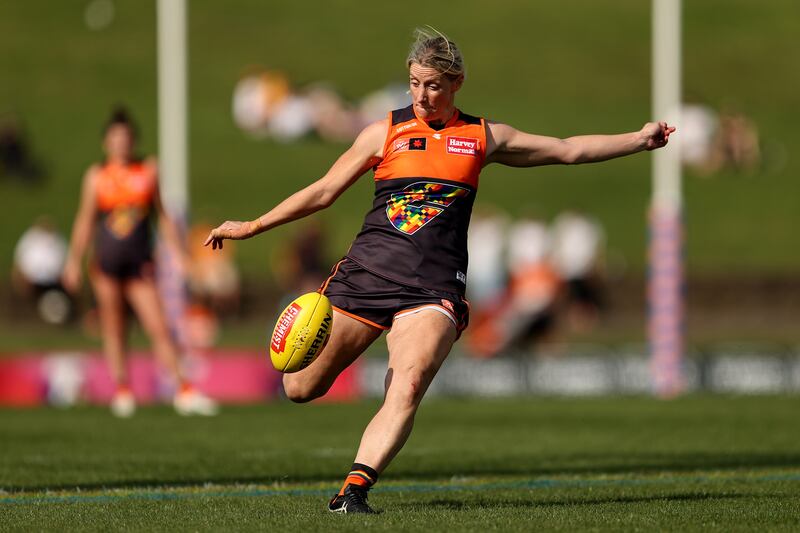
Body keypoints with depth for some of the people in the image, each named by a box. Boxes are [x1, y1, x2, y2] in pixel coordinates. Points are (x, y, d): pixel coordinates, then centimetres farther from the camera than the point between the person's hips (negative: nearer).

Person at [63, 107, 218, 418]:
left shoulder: (149, 172, 6)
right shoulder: (96, 176, 4)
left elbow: (163, 216, 11)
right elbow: (85, 221, 7)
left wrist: (179, 252, 6)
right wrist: (74, 261, 2)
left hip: (139, 263, 0)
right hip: (106, 262, 0)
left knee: (159, 328, -9)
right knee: (113, 330, 6)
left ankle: (184, 391, -11)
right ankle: (121, 391, 15)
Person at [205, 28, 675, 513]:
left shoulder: (483, 137, 14)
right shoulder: (385, 132, 10)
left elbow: (569, 150, 19)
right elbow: (324, 192, 15)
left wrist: (638, 140, 13)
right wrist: (253, 226, 12)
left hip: (433, 286, -1)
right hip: (368, 271, 1)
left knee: (407, 391, -25)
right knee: (300, 389, 2)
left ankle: (353, 491, -27)